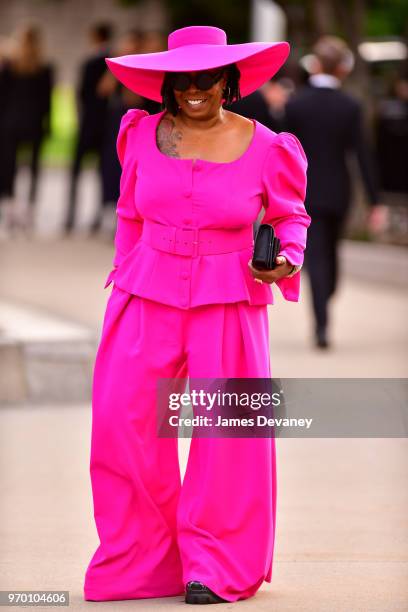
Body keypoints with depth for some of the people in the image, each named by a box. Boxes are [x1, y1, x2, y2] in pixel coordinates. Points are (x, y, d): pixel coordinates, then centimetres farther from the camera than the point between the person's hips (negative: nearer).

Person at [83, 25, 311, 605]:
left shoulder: (264, 148, -2)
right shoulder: (142, 135, 5)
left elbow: (290, 214, 12)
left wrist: (286, 259, -6)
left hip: (228, 304, -2)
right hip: (148, 298, 2)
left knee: (225, 429, -1)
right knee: (123, 421, -5)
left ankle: (214, 567, 14)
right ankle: (138, 563, 10)